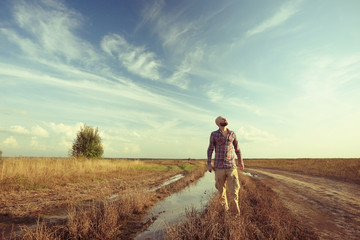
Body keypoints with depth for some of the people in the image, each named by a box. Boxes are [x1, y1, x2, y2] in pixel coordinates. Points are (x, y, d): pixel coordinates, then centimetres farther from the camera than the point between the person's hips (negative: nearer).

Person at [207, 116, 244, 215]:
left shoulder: (232, 134, 7)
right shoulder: (214, 134, 1)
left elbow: (237, 148, 17)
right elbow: (210, 149, 2)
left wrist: (241, 162, 18)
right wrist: (209, 164, -7)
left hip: (231, 166, 1)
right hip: (219, 167, -1)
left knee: (234, 190, -7)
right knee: (221, 189, 10)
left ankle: (235, 212, 15)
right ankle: (224, 208, 34)